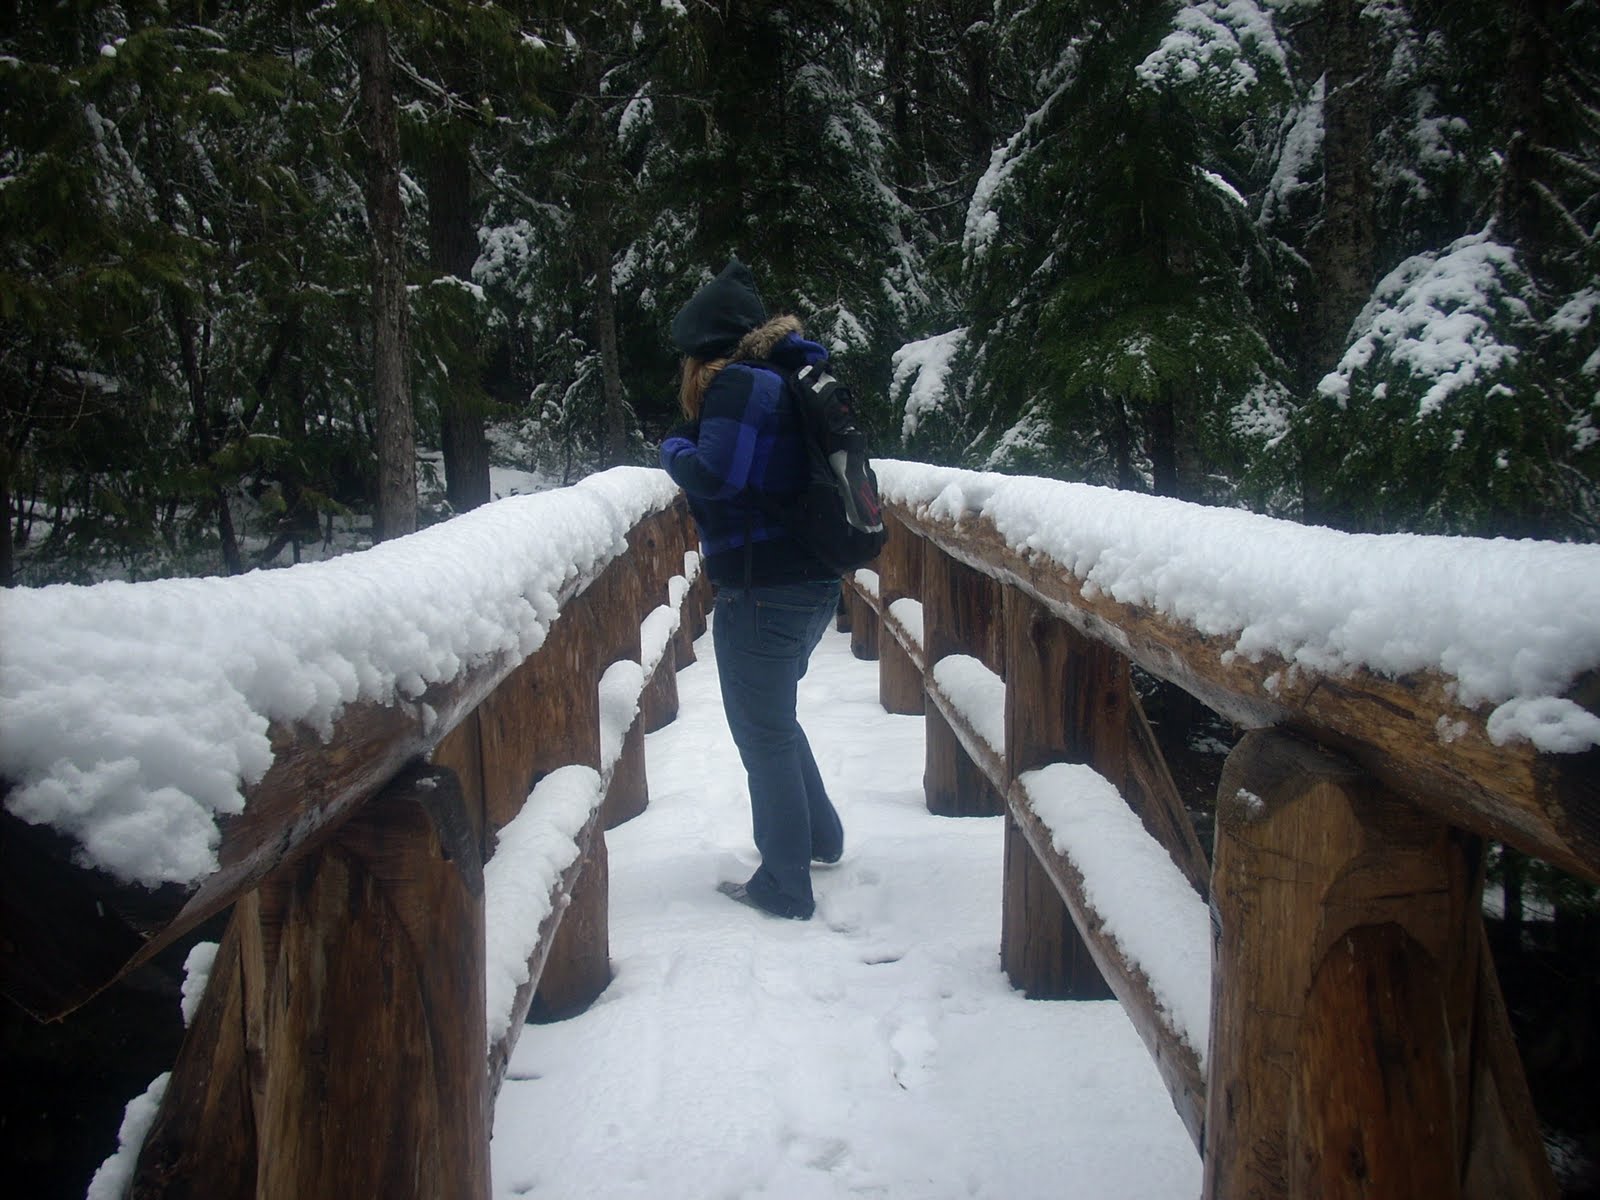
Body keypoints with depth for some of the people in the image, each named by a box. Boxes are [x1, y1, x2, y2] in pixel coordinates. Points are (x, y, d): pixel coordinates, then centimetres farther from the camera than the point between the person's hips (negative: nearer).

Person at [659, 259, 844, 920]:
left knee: (764, 736, 1)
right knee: (776, 719, 27)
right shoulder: (788, 378, 16)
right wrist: (690, 440, 10)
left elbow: (716, 474, -23)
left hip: (761, 590, -10)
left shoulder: (738, 383, -12)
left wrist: (673, 446, -4)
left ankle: (785, 888, 9)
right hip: (815, 585, 10)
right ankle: (820, 836, 39)